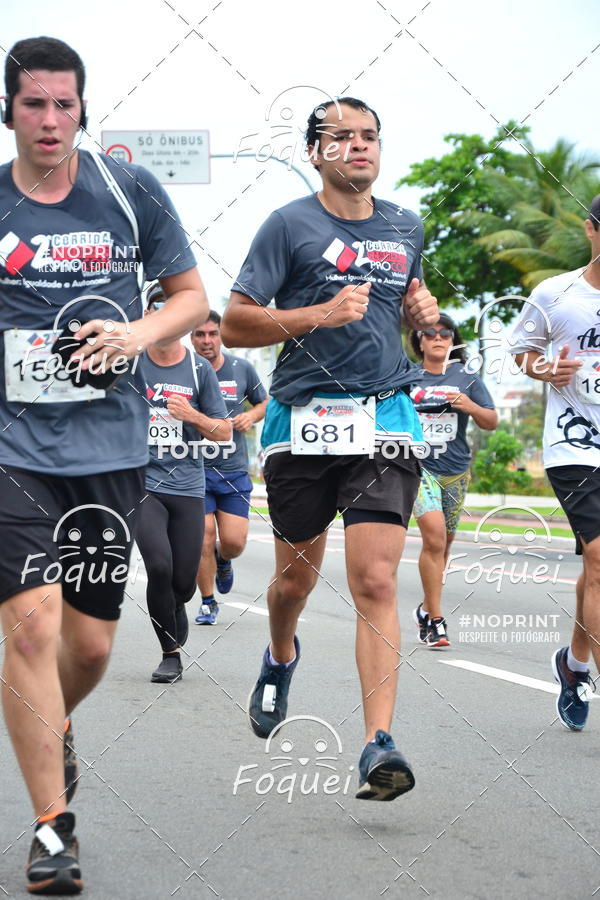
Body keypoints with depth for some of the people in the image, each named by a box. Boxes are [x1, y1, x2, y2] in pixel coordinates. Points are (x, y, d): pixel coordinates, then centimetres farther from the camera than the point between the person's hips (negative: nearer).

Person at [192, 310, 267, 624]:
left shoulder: (242, 369, 2)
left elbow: (264, 403, 18)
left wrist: (251, 416, -4)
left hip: (234, 469, 2)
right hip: (195, 468, -2)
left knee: (234, 542, -4)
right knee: (203, 539, -7)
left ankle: (222, 561, 33)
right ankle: (208, 603, 12)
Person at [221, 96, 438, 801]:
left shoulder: (405, 228, 13)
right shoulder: (290, 225, -2)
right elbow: (234, 325, -5)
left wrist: (424, 310, 9)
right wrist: (320, 315, -17)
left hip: (385, 420, 2)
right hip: (303, 421, -2)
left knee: (375, 582, -11)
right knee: (296, 577, 13)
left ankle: (378, 746, -14)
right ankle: (281, 658, 48)